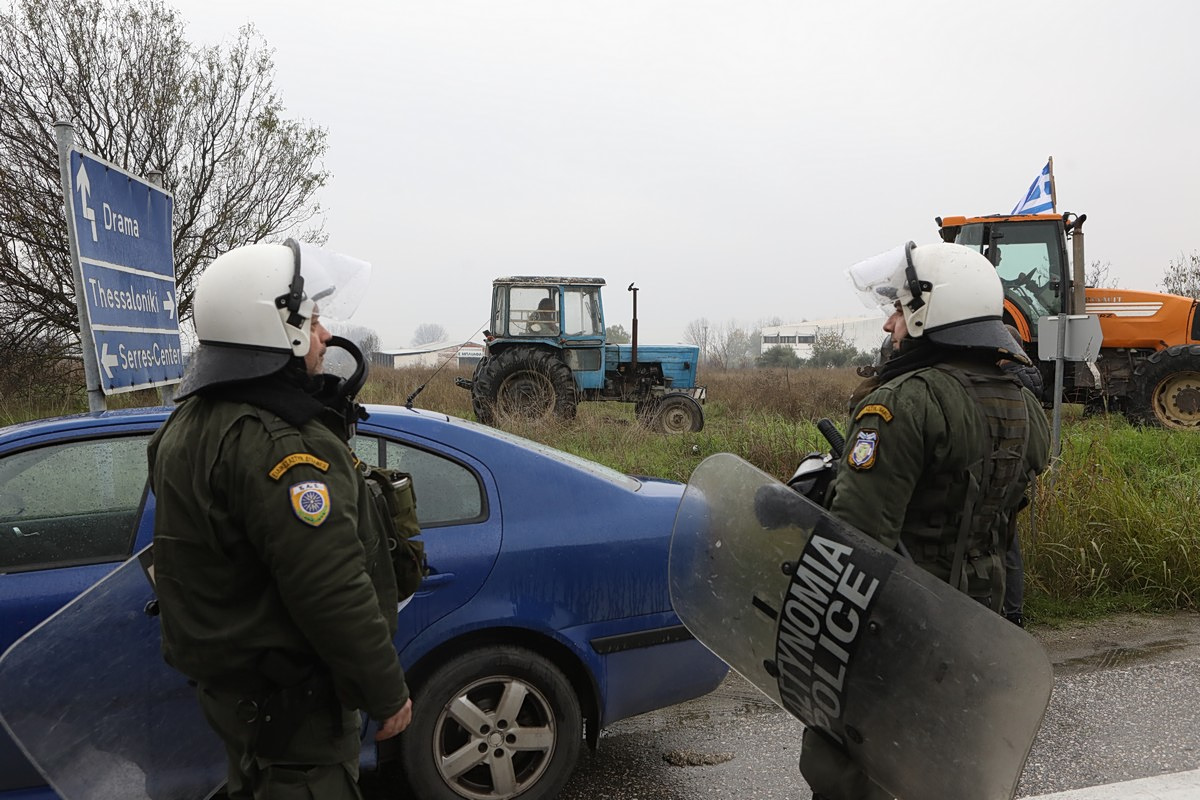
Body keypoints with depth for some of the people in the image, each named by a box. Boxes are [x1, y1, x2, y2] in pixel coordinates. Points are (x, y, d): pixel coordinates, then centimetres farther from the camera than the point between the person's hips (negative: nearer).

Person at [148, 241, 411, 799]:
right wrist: (388, 694, -20)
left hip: (228, 679, 10)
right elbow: (332, 593, -28)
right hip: (288, 699, -10)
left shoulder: (194, 420, 6)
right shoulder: (272, 443, -28)